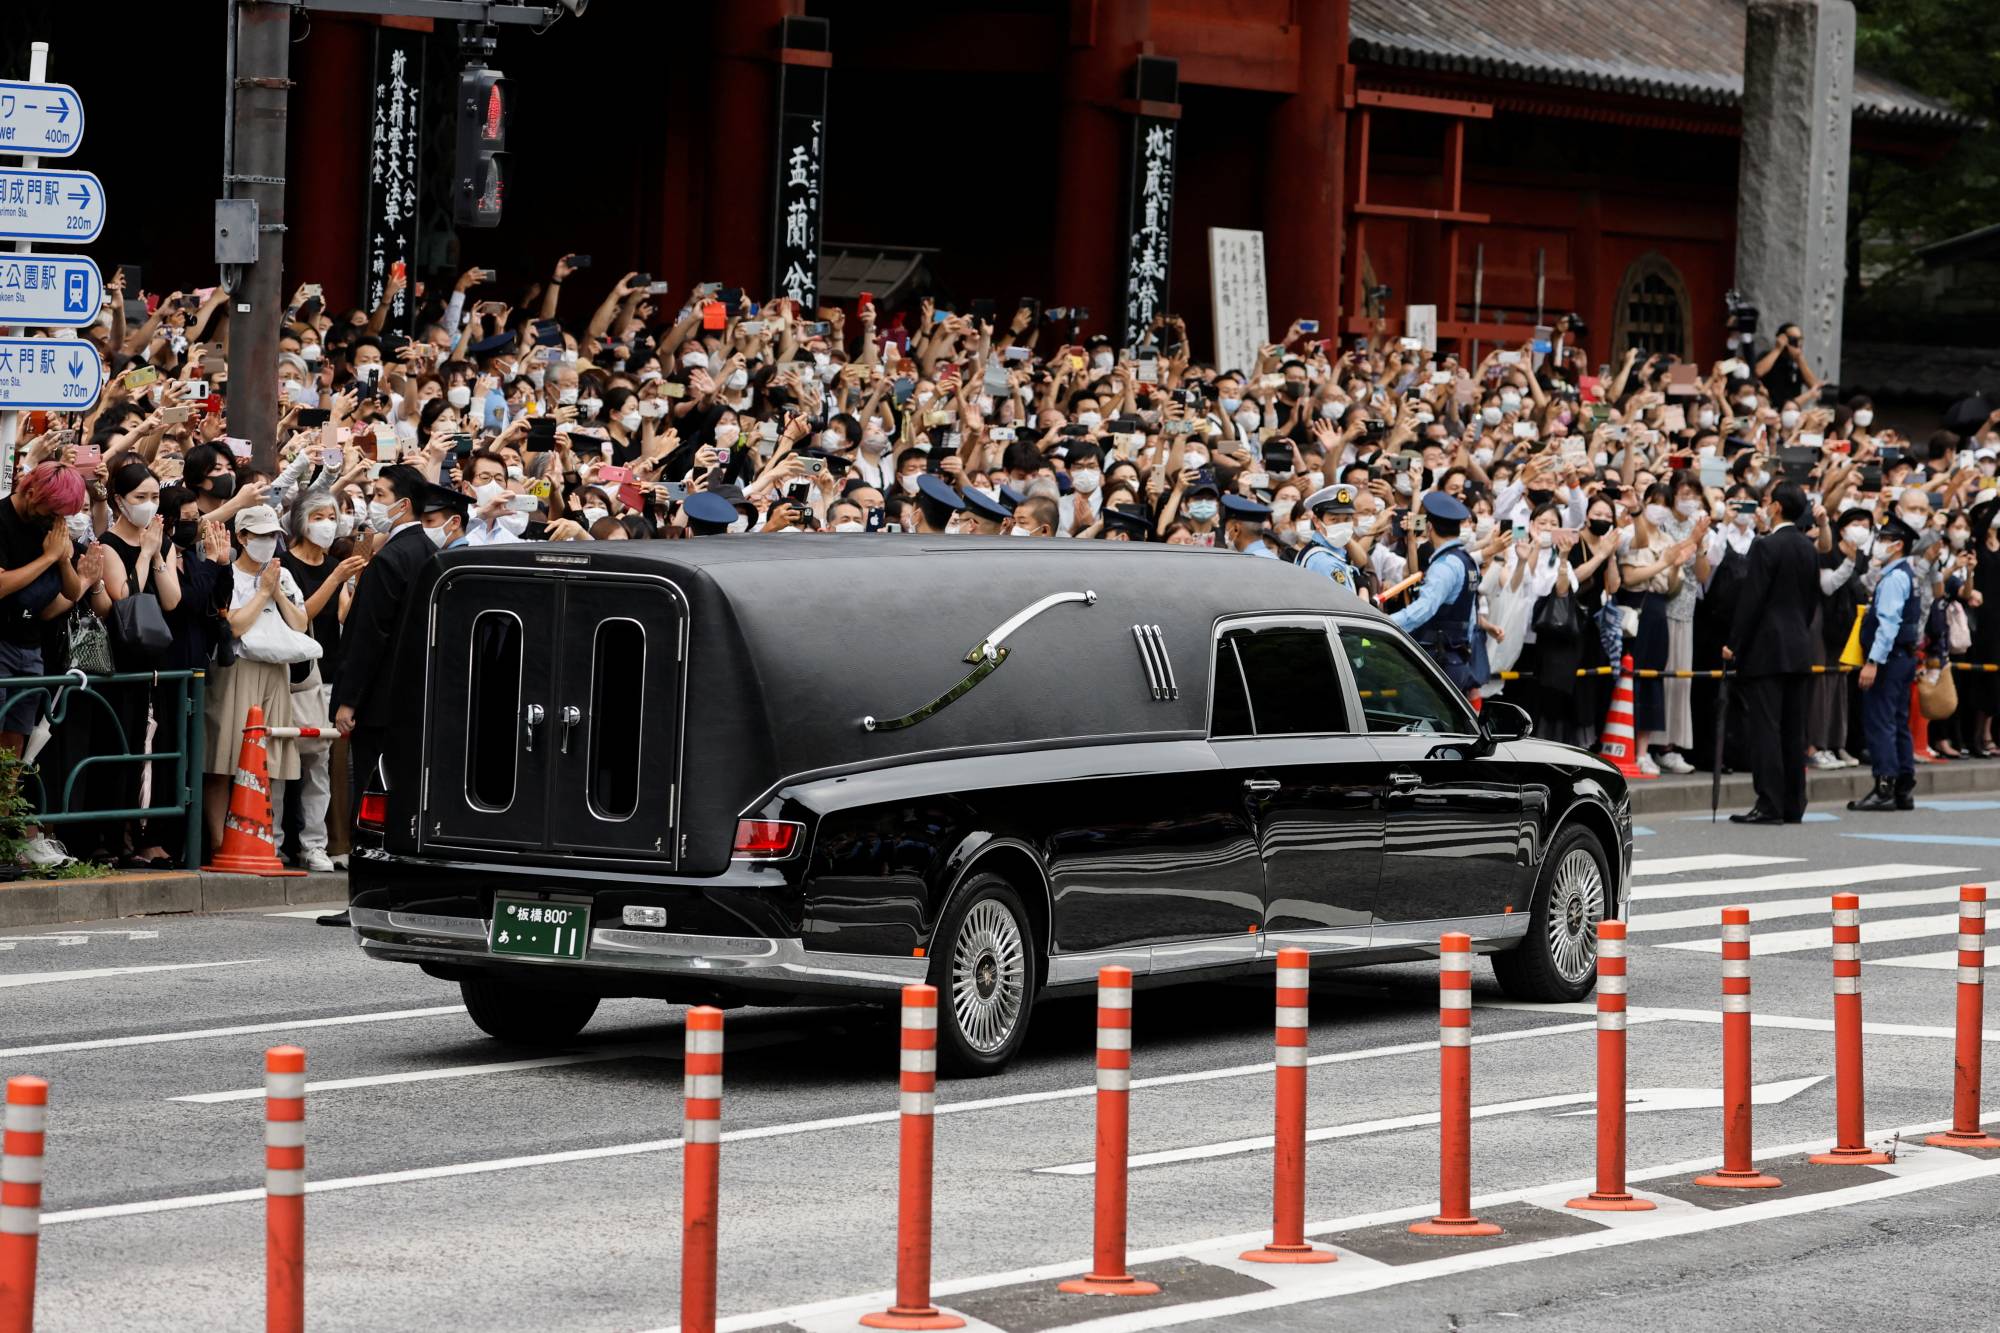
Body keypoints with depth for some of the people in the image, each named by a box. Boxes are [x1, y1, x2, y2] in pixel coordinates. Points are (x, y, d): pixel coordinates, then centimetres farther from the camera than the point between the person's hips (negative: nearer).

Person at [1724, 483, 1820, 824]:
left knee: (1765, 728, -6)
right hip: (1799, 650, 7)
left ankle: (1769, 805, -9)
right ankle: (1793, 805, 12)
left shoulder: (1766, 547, -12)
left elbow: (1751, 600, -14)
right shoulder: (1810, 549, 10)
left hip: (1766, 649, -7)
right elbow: (1813, 600, 15)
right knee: (1793, 730, 9)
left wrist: (1734, 644, -8)